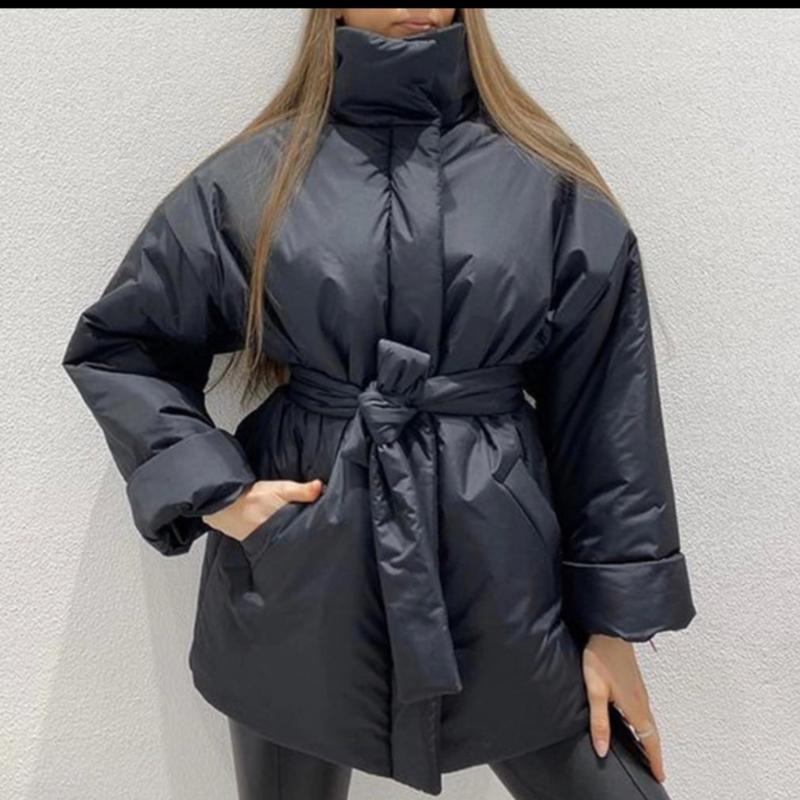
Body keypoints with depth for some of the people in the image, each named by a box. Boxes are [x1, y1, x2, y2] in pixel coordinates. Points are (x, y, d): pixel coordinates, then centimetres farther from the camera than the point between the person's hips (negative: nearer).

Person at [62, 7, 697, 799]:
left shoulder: (548, 183, 0)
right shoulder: (251, 178, 0)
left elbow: (604, 416, 1)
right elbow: (115, 347, 8)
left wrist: (612, 622, 1)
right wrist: (212, 490, -5)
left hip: (502, 570, 1)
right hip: (299, 573, 1)